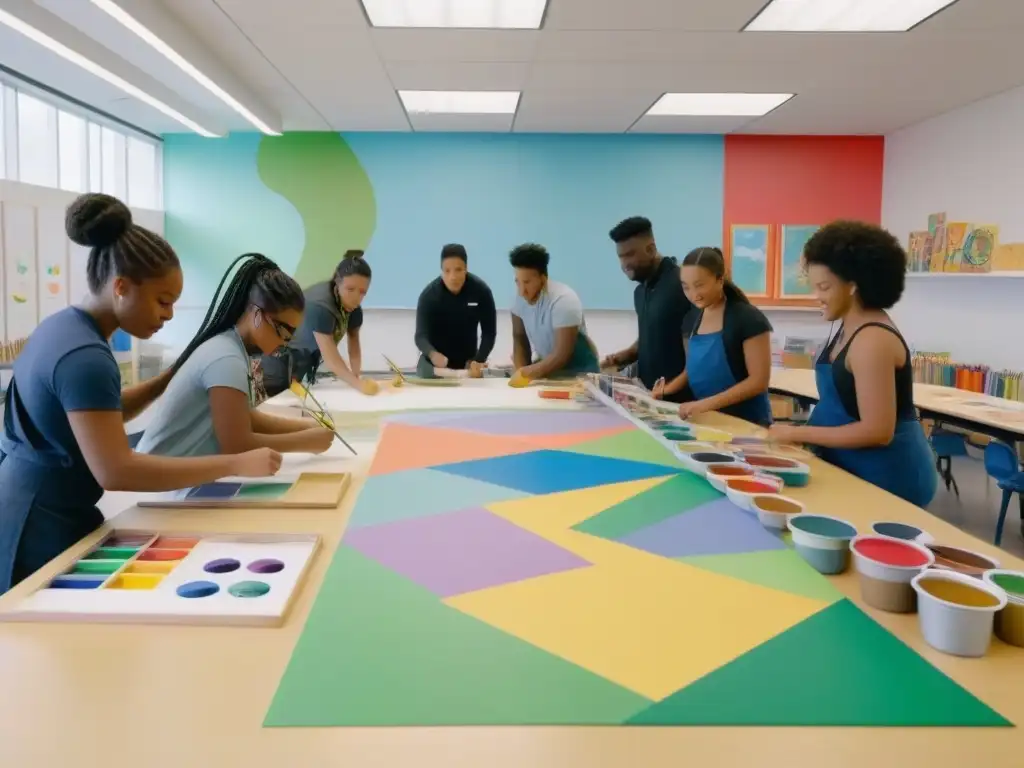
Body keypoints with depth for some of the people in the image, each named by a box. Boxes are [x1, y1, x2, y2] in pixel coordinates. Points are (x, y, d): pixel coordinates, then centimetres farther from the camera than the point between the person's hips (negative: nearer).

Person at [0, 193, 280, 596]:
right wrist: (236, 463, -32)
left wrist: (170, 379, 6)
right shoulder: (84, 356, -25)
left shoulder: (62, 325, 5)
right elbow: (116, 470, -32)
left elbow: (99, 414, 17)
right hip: (41, 530, -9)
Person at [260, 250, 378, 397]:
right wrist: (358, 385, -45)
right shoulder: (320, 305, -33)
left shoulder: (352, 304, -8)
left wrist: (357, 378, -17)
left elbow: (353, 340, -6)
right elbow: (330, 357, -37)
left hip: (303, 357, 8)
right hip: (280, 358, -8)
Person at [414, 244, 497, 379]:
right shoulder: (429, 294, -21)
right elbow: (421, 335, -25)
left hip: (467, 363, 1)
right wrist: (432, 354, -46)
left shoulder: (481, 291, -17)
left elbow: (489, 332, -13)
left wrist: (478, 361, -28)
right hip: (433, 365, -1)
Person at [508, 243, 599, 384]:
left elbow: (562, 355, -28)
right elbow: (519, 337, 1)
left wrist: (526, 373, -27)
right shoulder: (520, 297, -8)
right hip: (546, 365, 5)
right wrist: (520, 373, -11)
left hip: (578, 372, -5)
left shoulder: (563, 300, -26)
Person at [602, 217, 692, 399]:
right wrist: (625, 356, 4)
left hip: (677, 396, -7)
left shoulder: (681, 285, -14)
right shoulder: (640, 291, 11)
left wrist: (676, 390, -18)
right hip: (648, 392, 7)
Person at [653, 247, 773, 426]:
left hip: (745, 423, -5)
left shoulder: (749, 320, -14)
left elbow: (758, 381, -17)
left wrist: (707, 403, -26)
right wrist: (667, 389, -3)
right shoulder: (691, 319, 3)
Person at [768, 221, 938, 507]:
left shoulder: (872, 340, -23)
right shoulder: (851, 326, 5)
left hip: (888, 477, -9)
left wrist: (798, 434, -20)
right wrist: (803, 432, 2)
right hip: (857, 470, 9)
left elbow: (878, 431, -26)